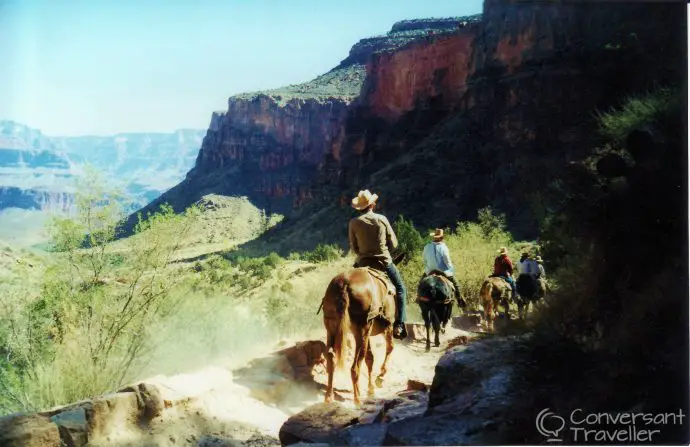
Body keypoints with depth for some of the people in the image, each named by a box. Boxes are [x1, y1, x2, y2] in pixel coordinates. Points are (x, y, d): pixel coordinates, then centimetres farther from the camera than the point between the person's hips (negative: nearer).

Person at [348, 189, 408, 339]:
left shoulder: (353, 223, -5)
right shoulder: (382, 219, -4)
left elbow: (353, 248, 2)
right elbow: (394, 244, 1)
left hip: (363, 262, 1)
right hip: (384, 261, -1)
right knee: (400, 289, 14)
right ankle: (399, 324, 4)